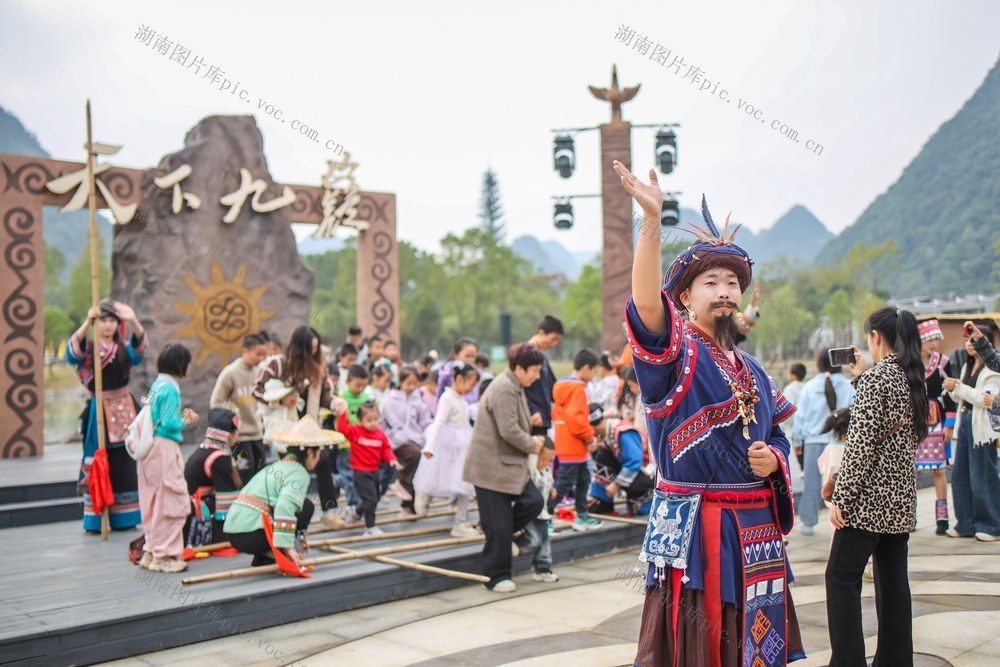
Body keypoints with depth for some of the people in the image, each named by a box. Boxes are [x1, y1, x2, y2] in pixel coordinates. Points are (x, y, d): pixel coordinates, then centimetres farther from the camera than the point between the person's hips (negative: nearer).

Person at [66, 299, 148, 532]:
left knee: (125, 465, 6)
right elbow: (72, 353, -24)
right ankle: (95, 521, 3)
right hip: (99, 411, -3)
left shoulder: (124, 347, 7)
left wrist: (134, 321, -36)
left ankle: (122, 519, 15)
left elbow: (139, 347, -16)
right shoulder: (88, 347, 0)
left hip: (124, 410, 3)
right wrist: (87, 322, -38)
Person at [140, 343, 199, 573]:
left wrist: (181, 416, 11)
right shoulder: (170, 388, -16)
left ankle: (151, 550, 24)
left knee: (154, 502, 16)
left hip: (152, 448, 10)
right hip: (164, 448, -10)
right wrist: (186, 421, -2)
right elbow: (169, 424, -19)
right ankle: (163, 555, 3)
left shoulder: (157, 384, 12)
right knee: (170, 502, -3)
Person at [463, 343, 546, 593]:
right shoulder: (504, 389, -19)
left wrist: (532, 439, 7)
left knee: (533, 501, 0)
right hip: (492, 466, -10)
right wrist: (532, 445, -10)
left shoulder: (514, 387, 15)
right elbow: (509, 430, -26)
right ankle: (496, 577, 11)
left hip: (510, 464, 10)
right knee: (499, 527, -2)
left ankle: (502, 534, 22)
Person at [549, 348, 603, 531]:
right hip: (573, 447, -10)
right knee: (564, 484, -5)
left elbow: (556, 413, 17)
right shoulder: (577, 388, -17)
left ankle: (582, 516, 25)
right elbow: (576, 417, -26)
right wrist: (589, 438, -15)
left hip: (566, 445, 10)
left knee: (583, 480, 18)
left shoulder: (563, 386, 13)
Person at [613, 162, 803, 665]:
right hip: (693, 531, -6)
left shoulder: (751, 370, 15)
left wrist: (772, 459, -3)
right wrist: (652, 220, -38)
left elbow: (777, 438, 22)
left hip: (757, 530, 6)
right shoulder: (674, 351, -5)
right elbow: (647, 305, -27)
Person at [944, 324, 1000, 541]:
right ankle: (967, 523, 17)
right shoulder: (968, 366, 15)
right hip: (965, 423, 8)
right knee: (960, 475, 9)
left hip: (982, 428, -8)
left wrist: (958, 387, -19)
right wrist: (952, 389, -2)